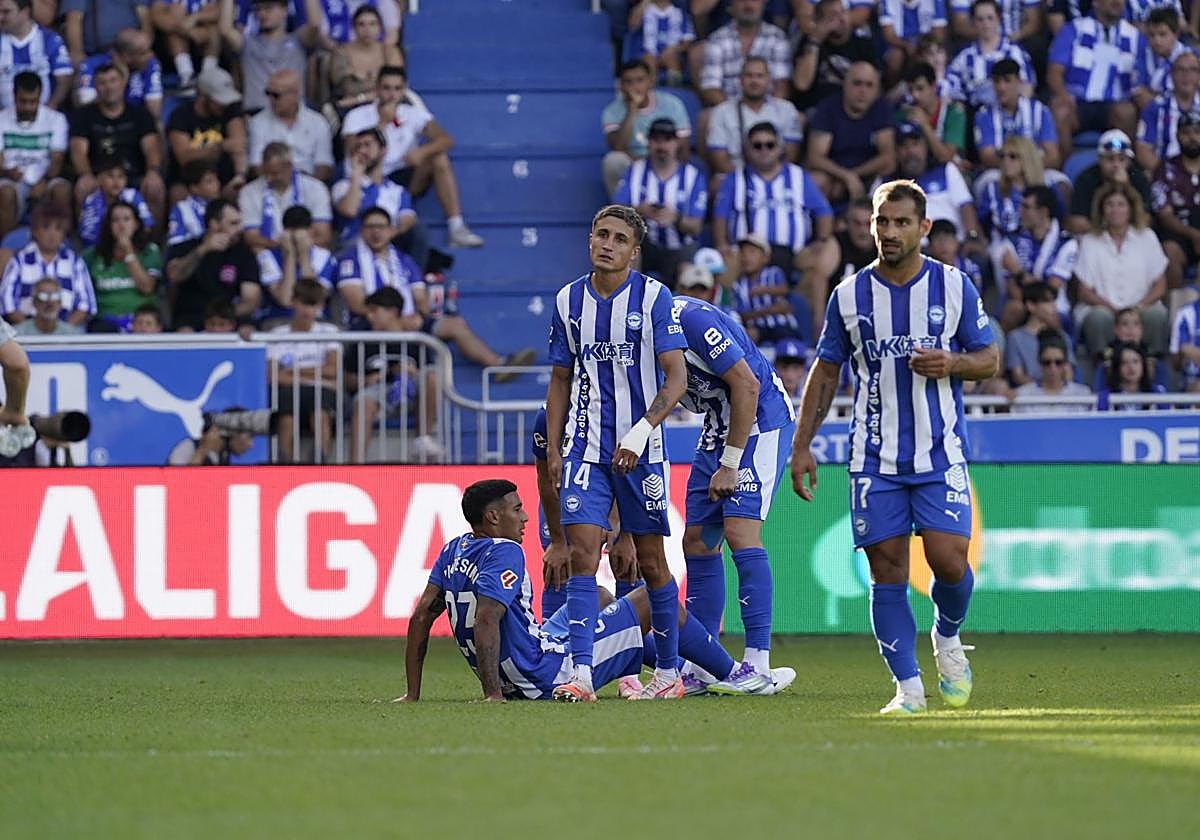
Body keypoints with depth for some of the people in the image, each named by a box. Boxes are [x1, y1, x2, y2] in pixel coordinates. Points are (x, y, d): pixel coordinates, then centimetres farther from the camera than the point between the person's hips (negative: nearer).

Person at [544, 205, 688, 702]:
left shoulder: (653, 297, -5)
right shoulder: (568, 301, 7)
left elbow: (676, 377, -10)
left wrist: (640, 432, -21)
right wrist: (552, 449, 7)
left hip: (641, 449, -3)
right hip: (585, 448, 3)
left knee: (651, 560, 4)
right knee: (582, 553, -10)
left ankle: (668, 671, 17)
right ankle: (580, 674, -15)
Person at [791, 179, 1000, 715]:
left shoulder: (954, 287, 1)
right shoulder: (849, 295, 4)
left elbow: (989, 358, 7)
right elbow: (825, 372, 11)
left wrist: (952, 363, -16)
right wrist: (801, 446, 5)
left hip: (940, 454, -1)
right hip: (874, 459, 1)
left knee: (948, 559, -13)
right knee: (886, 571, -3)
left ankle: (947, 638, 19)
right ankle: (908, 687, 3)